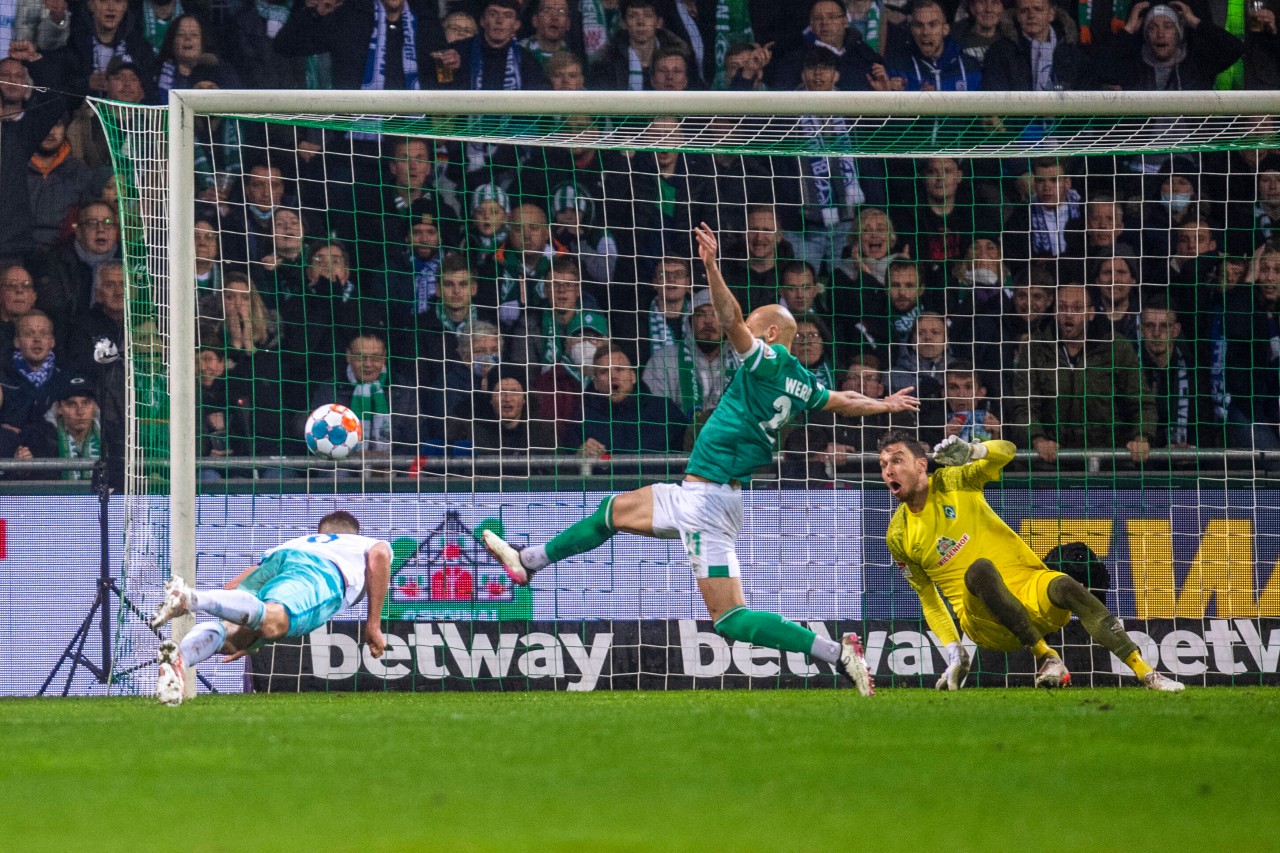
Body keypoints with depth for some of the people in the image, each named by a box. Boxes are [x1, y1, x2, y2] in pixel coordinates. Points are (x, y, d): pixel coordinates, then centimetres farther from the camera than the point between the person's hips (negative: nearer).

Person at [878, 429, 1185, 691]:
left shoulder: (952, 482, 2)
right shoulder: (898, 536, 5)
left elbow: (1006, 451, -8)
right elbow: (929, 601, 12)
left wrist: (972, 452, -28)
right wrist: (953, 652, 2)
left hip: (1028, 587, 0)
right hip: (984, 621, 0)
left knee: (1067, 587, -32)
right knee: (979, 570, -33)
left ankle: (1147, 674, -37)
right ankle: (1047, 658, -33)